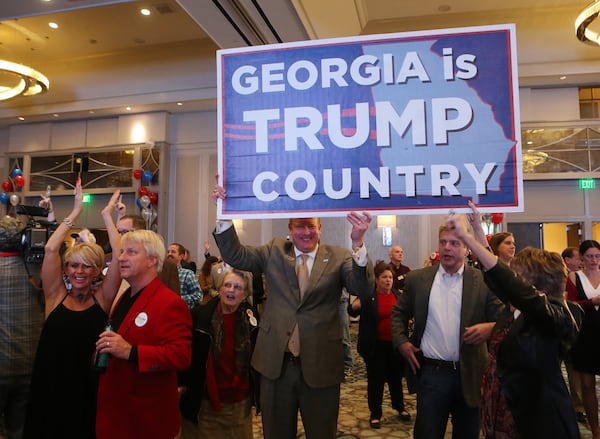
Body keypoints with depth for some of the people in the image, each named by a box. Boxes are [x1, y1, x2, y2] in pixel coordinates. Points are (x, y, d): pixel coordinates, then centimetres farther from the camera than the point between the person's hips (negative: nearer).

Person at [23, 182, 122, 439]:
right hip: (52, 387, 1)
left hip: (90, 390, -1)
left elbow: (119, 256, -15)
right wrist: (76, 212, -7)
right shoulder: (56, 295, -1)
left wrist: (107, 215, -7)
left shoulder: (102, 298, -3)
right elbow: (50, 249, -11)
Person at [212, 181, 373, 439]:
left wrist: (357, 242, -32)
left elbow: (362, 287, -15)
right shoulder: (275, 251, 5)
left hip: (321, 364, -1)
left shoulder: (338, 257, -2)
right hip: (275, 362, 2)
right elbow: (235, 256, -1)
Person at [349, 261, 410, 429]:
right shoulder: (368, 295, -11)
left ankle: (400, 407, 38)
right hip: (376, 346, -4)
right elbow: (352, 311, -20)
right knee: (376, 380, 5)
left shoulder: (398, 294, 5)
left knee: (396, 377, 19)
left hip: (396, 344, 5)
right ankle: (375, 413, 19)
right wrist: (354, 306, -41)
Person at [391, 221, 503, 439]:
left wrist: (490, 328, -23)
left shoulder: (484, 281, -3)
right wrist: (401, 341, -3)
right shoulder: (417, 278, 2)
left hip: (469, 375, 0)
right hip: (430, 372, 0)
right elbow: (399, 313, 11)